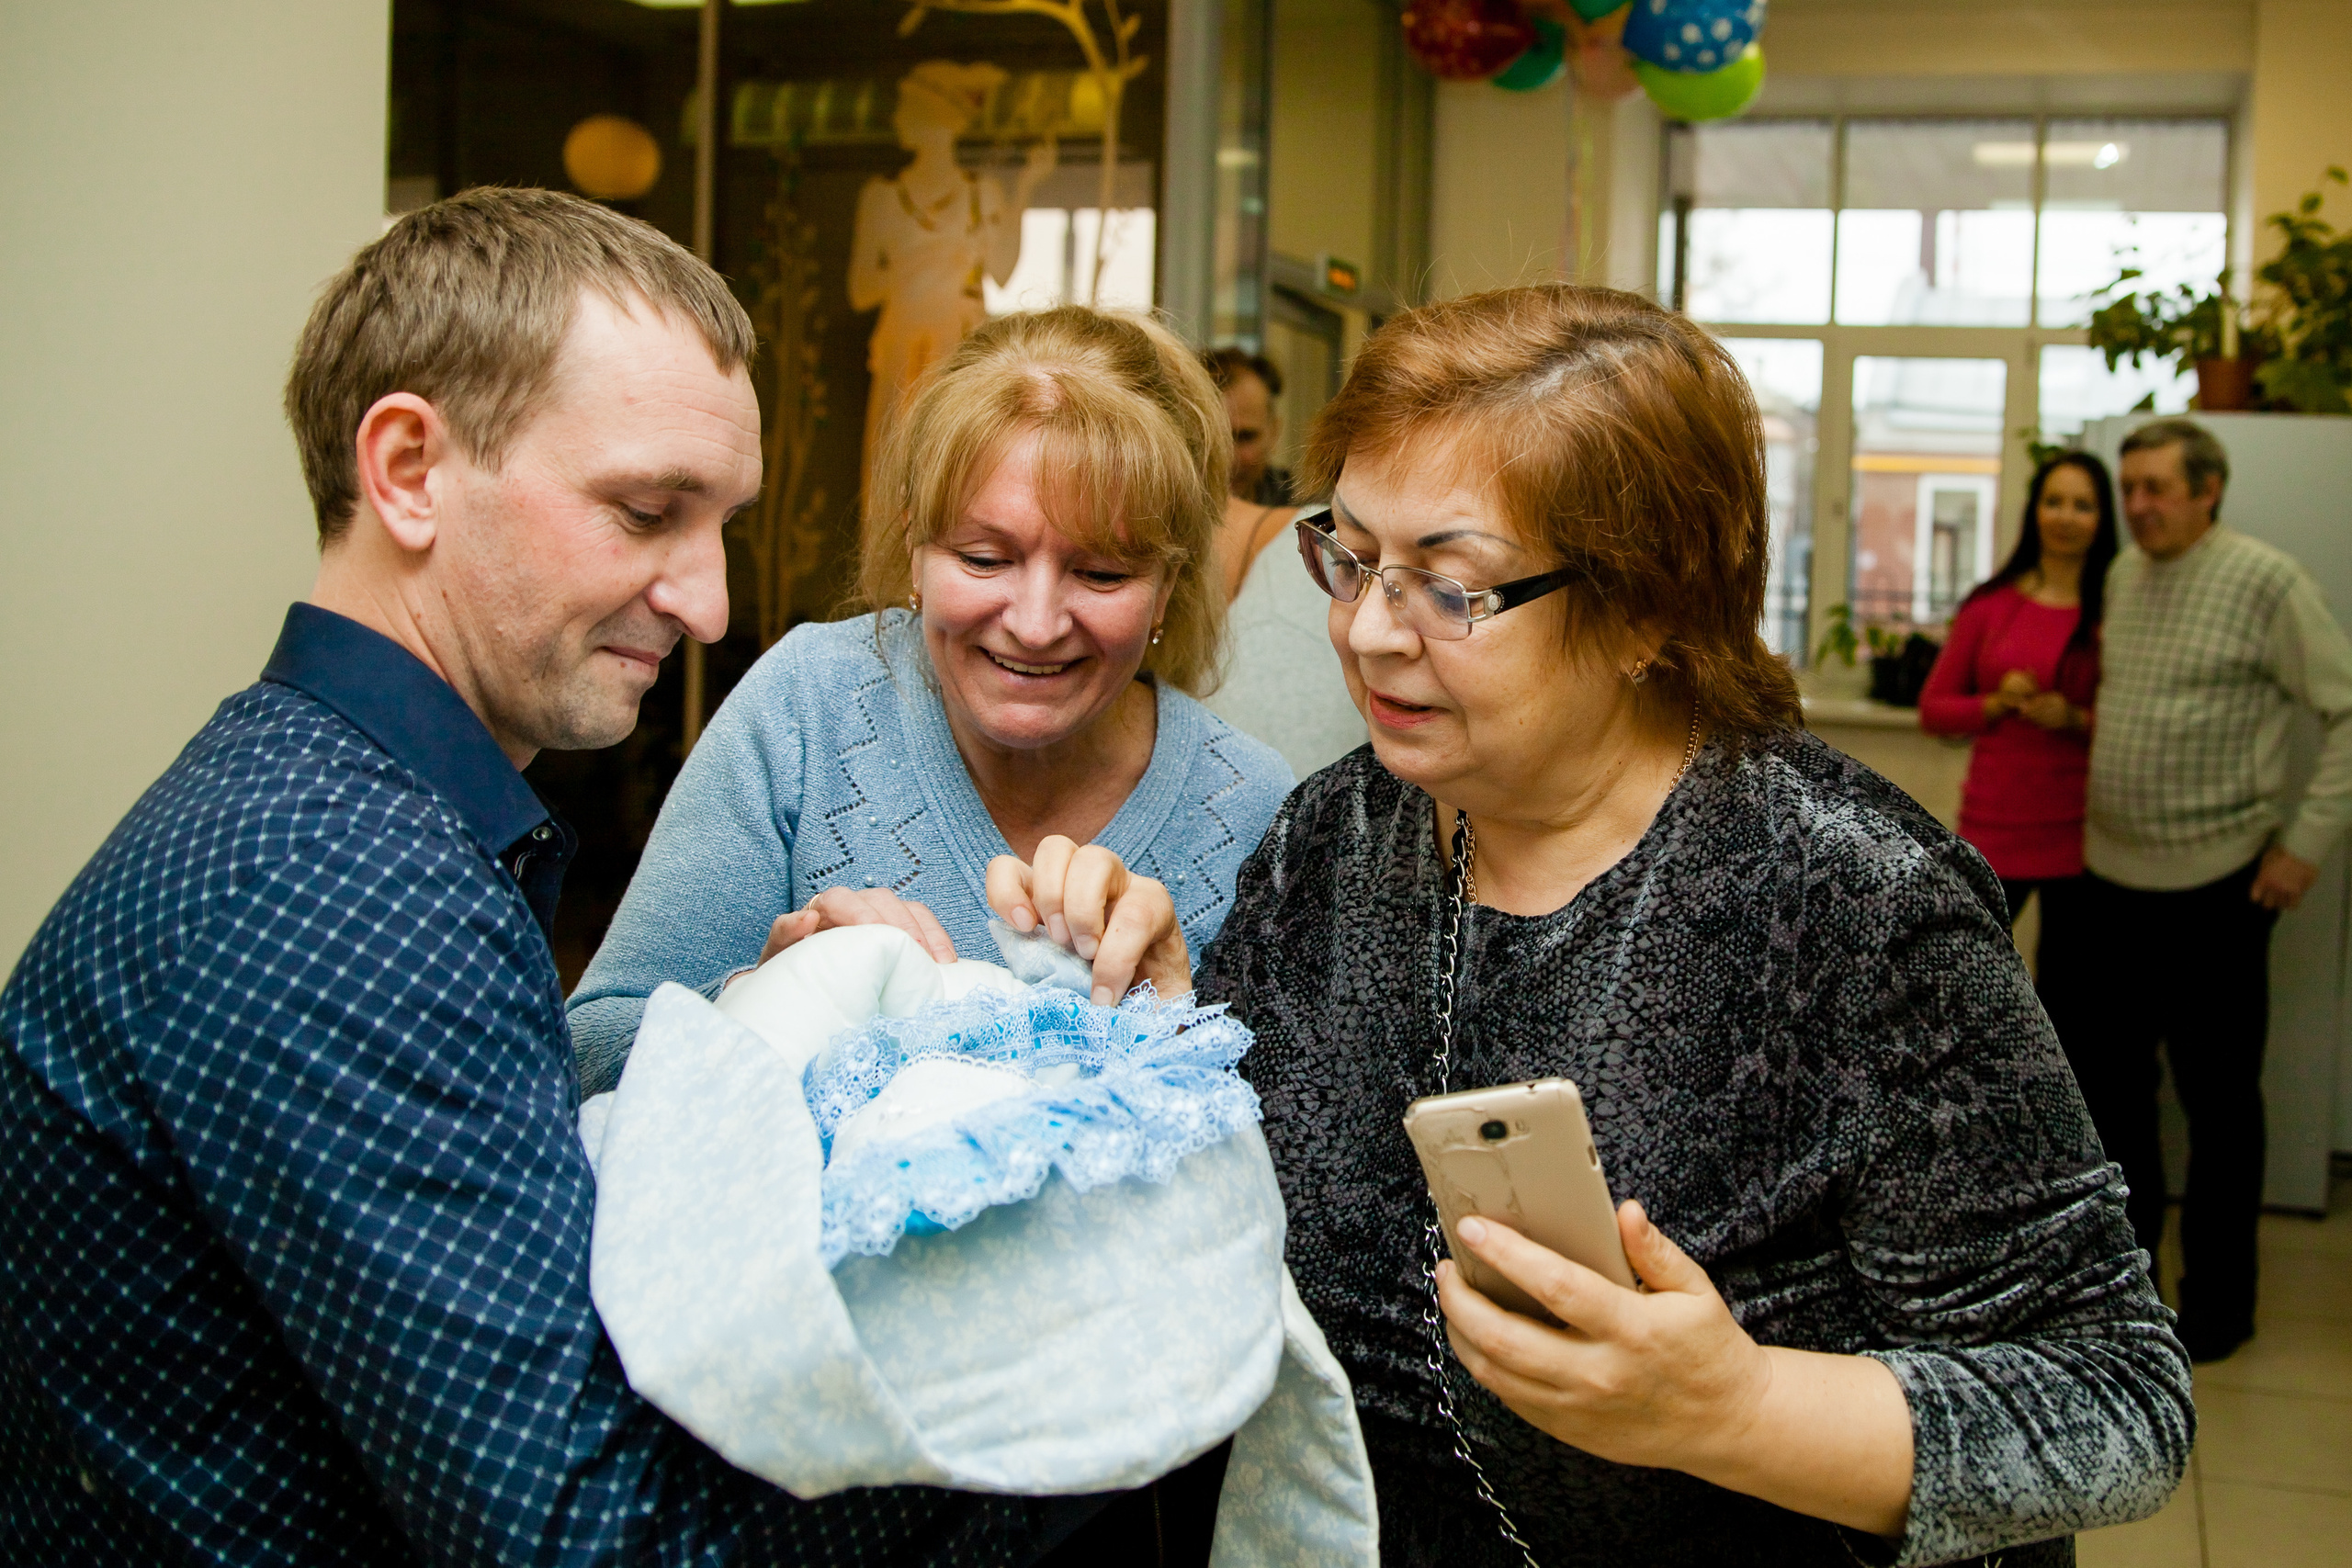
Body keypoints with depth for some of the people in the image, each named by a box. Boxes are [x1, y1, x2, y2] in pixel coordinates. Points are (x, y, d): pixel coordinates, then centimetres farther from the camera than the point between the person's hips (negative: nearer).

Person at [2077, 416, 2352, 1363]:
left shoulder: (2266, 584, -9)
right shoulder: (2120, 579, 10)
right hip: (2112, 875, 6)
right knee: (2106, 1080, 13)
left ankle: (2218, 1301, 18)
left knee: (2217, 1099, 5)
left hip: (2216, 883, -6)